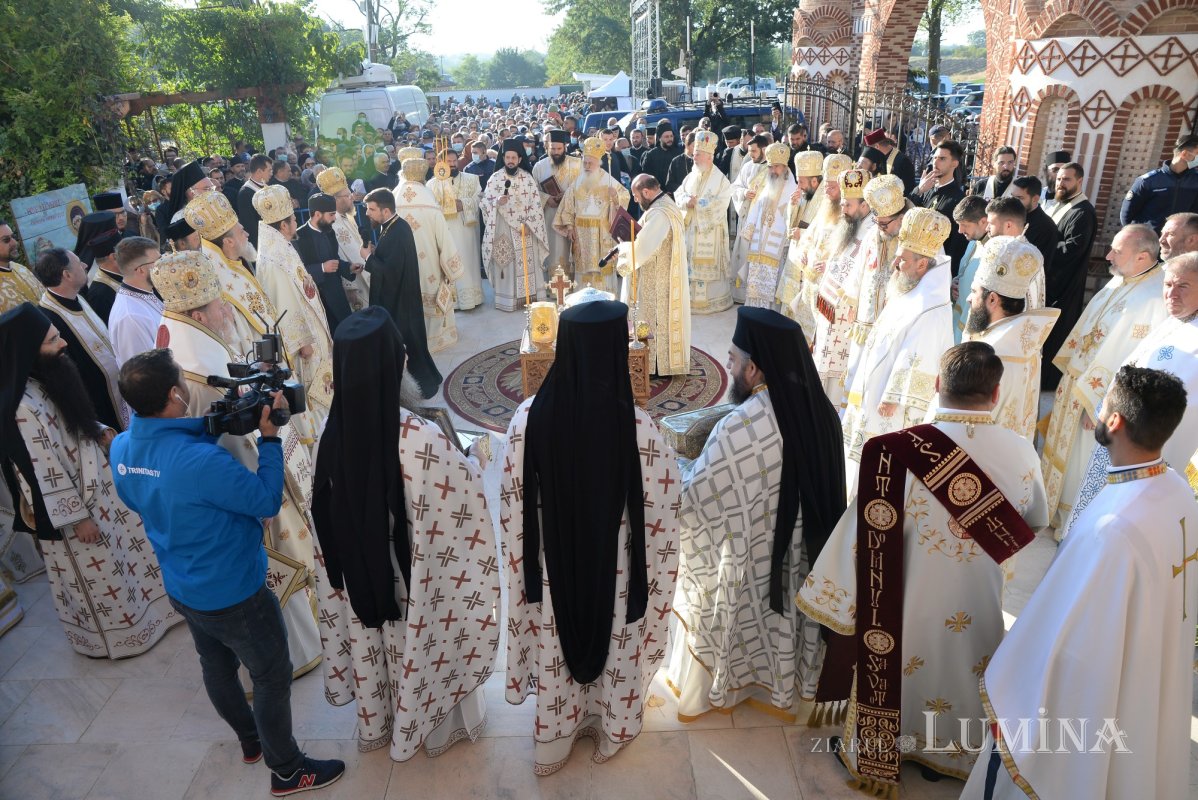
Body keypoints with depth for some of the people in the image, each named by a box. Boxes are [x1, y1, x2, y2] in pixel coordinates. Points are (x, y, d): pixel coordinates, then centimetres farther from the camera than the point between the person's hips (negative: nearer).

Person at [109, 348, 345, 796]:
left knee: (218, 667, 27)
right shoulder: (202, 460, -36)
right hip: (234, 594, -8)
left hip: (182, 589, 8)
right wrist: (269, 436, -19)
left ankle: (251, 739, 51)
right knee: (274, 677, 12)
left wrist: (214, 426, -1)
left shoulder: (121, 449, -10)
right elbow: (267, 501, -24)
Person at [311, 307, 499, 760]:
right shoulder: (420, 438, -33)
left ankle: (376, 724, 52)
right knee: (420, 642, 22)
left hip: (358, 565, 4)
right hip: (416, 570, -4)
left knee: (370, 640, 27)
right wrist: (476, 460, 2)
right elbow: (463, 488, -18)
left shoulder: (334, 429, -16)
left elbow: (326, 509, -2)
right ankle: (434, 725, 47)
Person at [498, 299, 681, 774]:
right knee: (615, 647, 26)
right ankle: (612, 732, 52)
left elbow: (512, 508, -9)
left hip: (553, 568, 2)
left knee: (556, 650, 25)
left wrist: (525, 563, 8)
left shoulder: (528, 419, -21)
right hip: (616, 573, -1)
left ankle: (553, 741, 49)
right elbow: (662, 518, -15)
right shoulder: (640, 429, -28)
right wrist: (654, 579, 5)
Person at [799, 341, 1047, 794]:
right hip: (978, 612, 3)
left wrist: (840, 607, -5)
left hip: (904, 612, -3)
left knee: (894, 681, 22)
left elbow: (868, 540, -21)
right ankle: (950, 753, 51)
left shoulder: (896, 453, -29)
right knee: (964, 683, 28)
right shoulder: (1022, 455, -16)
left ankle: (878, 752, 44)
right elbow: (1036, 522, 4)